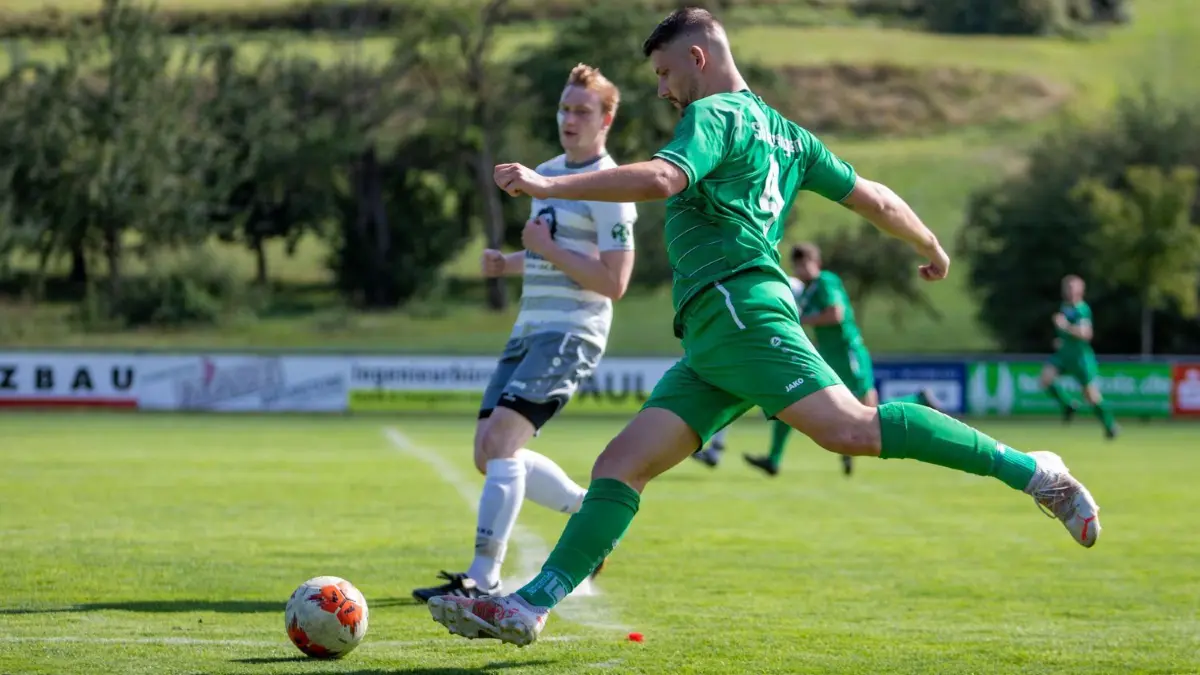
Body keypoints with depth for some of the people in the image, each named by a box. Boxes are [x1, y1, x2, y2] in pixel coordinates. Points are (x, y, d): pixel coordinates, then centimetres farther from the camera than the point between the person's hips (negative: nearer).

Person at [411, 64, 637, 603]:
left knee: (499, 441, -21)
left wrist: (548, 250, -16)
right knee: (488, 453, 6)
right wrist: (507, 263, 12)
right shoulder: (546, 174, 17)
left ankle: (483, 578, -22)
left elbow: (613, 283, -17)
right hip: (528, 332, 9)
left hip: (570, 334, -9)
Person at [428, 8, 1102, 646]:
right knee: (622, 463, 2)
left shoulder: (713, 114, 0)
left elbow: (660, 179, -20)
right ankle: (529, 606, -5)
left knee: (850, 428, -23)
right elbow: (871, 196, 28)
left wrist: (549, 185, -19)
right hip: (711, 340, 10)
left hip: (738, 310, -10)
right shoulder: (785, 132, 26)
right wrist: (933, 248, 44)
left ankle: (1027, 470, -21)